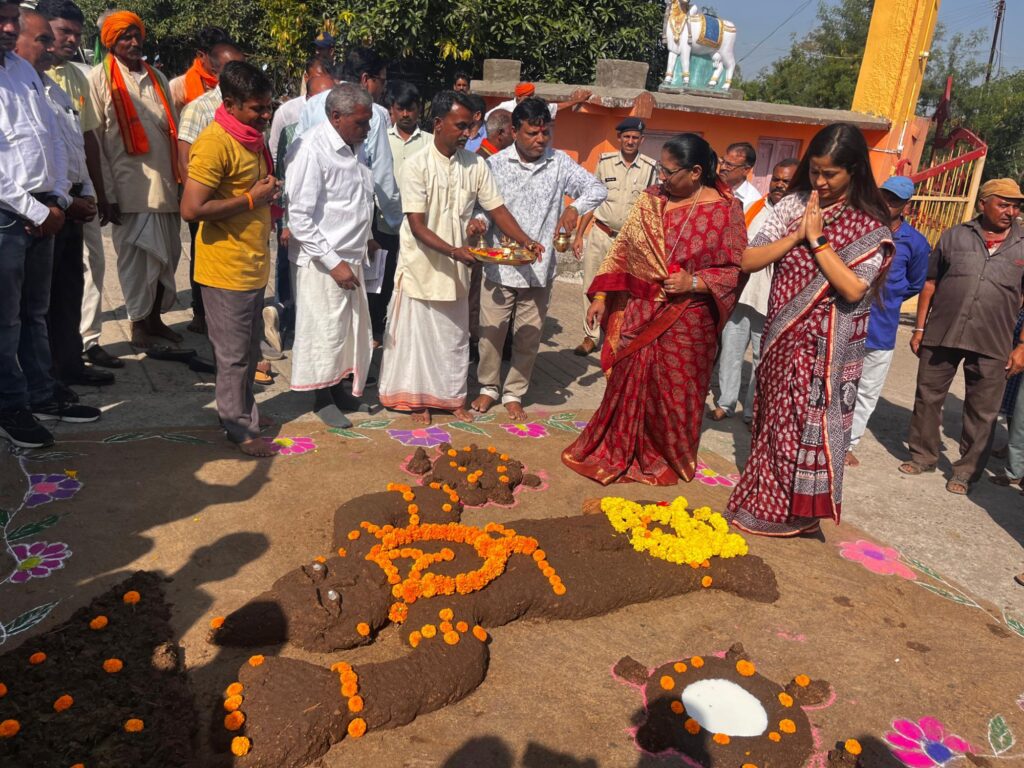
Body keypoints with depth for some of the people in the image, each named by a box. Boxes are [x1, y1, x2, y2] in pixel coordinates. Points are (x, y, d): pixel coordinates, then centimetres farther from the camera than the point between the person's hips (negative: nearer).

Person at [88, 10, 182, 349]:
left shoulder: (157, 78, 18)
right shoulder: (99, 78, 1)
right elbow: (93, 140, -4)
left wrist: (184, 179, 11)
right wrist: (106, 193, -10)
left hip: (166, 185, 5)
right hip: (130, 188, -5)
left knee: (167, 255, 9)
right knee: (137, 258, -2)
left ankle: (155, 317, 23)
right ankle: (138, 324, 12)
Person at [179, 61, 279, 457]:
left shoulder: (251, 137, 11)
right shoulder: (215, 143, -19)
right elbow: (191, 209, -25)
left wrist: (268, 199, 8)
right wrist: (252, 199, -19)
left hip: (253, 264, 9)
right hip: (227, 269, -9)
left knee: (250, 349, 19)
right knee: (234, 353, 3)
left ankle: (244, 411, 35)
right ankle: (239, 428, 17)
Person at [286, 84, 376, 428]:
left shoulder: (354, 147, 8)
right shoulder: (312, 151, -17)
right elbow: (299, 218, -18)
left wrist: (366, 240, 15)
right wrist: (333, 262, -19)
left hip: (351, 257, 8)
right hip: (323, 262, -8)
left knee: (353, 328, 16)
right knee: (324, 331, 3)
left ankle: (340, 388, 34)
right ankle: (322, 398, 22)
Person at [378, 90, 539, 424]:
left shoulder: (475, 165, -1)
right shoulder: (417, 165, -14)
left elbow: (497, 209, 2)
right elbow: (417, 226, -18)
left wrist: (525, 241, -14)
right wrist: (454, 251, -30)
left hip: (458, 266, 4)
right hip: (422, 263, -4)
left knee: (455, 334, 13)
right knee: (417, 332, 6)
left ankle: (454, 397, 28)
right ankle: (418, 398, 22)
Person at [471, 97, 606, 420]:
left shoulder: (560, 163, 1)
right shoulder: (495, 164, -5)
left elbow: (597, 189, -2)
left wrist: (575, 207, -22)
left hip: (540, 269, 2)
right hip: (500, 266, -1)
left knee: (528, 338, 11)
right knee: (492, 332, 7)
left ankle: (514, 394, 28)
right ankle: (488, 387, 31)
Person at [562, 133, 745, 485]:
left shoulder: (725, 211, -9)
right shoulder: (652, 199, 2)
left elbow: (737, 269, -7)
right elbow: (622, 248, 6)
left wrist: (694, 281, -21)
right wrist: (600, 295, 3)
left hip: (685, 322, -3)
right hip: (638, 316, 4)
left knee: (674, 393, 8)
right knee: (628, 383, 12)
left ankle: (668, 461, 31)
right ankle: (615, 452, 32)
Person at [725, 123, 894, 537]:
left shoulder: (870, 226, -6)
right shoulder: (792, 205, 2)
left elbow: (853, 288, -20)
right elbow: (748, 260, -3)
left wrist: (817, 239, -16)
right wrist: (796, 236, -13)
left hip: (826, 347, -3)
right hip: (782, 337, 3)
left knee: (810, 425, 3)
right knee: (773, 421, 12)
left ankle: (798, 511, 21)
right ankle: (763, 501, 29)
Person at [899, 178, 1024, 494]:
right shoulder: (955, 236, 4)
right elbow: (930, 283, 7)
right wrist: (919, 328, 3)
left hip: (992, 344, 0)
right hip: (941, 334, 1)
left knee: (982, 412, 6)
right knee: (928, 398, 10)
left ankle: (967, 470, 21)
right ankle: (924, 455, 27)